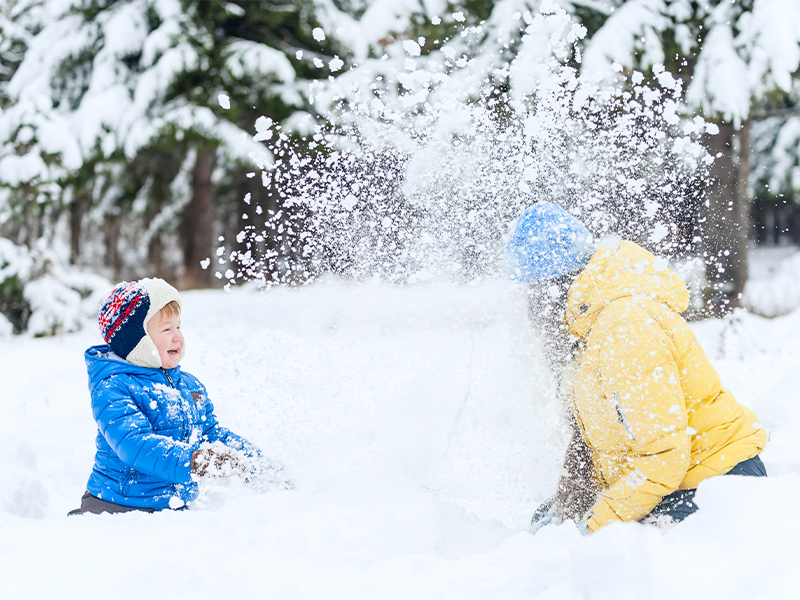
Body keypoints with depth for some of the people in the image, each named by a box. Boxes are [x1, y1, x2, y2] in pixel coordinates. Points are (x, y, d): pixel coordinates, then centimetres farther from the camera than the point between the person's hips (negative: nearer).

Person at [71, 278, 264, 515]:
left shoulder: (190, 386, 13)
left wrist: (256, 462, 9)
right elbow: (134, 444, -26)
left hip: (175, 508, 6)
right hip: (118, 507, -6)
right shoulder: (113, 389, -13)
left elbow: (212, 434, 22)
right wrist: (192, 462, -37)